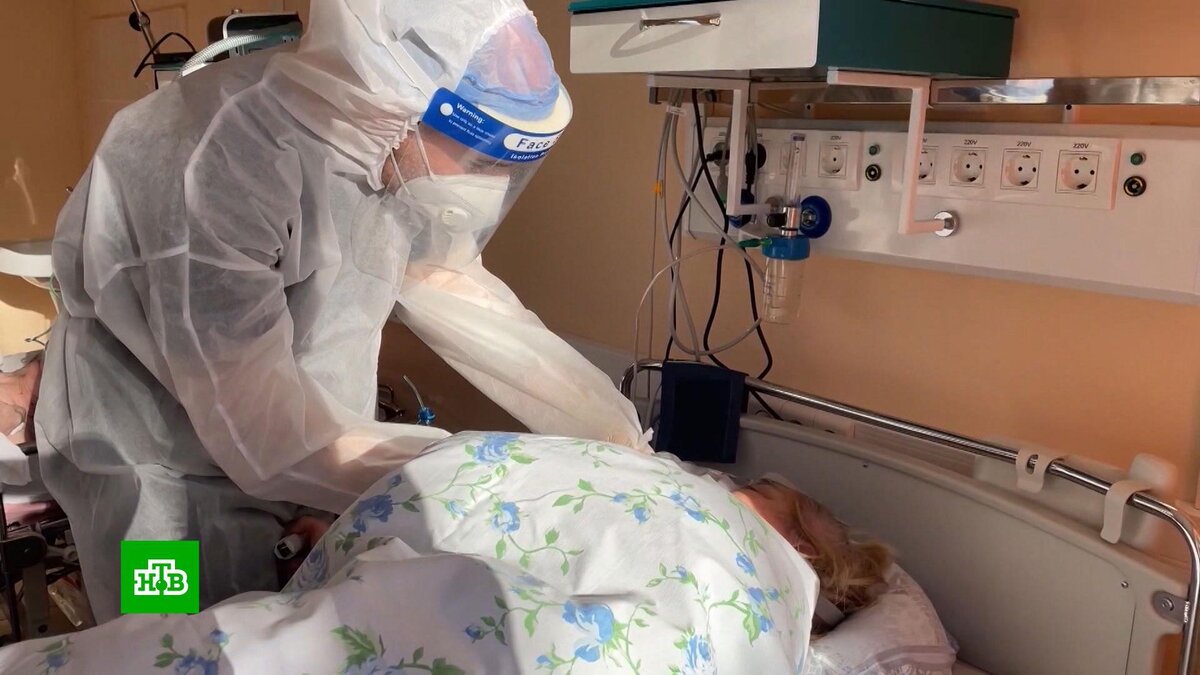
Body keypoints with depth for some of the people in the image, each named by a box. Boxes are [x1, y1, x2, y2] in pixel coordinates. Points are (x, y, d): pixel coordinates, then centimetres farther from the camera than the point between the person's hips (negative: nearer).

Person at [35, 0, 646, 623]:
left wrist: (607, 427, -6)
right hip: (167, 472, -6)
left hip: (297, 453, 6)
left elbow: (447, 284, -2)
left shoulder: (376, 139, -12)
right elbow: (257, 421, -31)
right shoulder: (216, 163, -33)